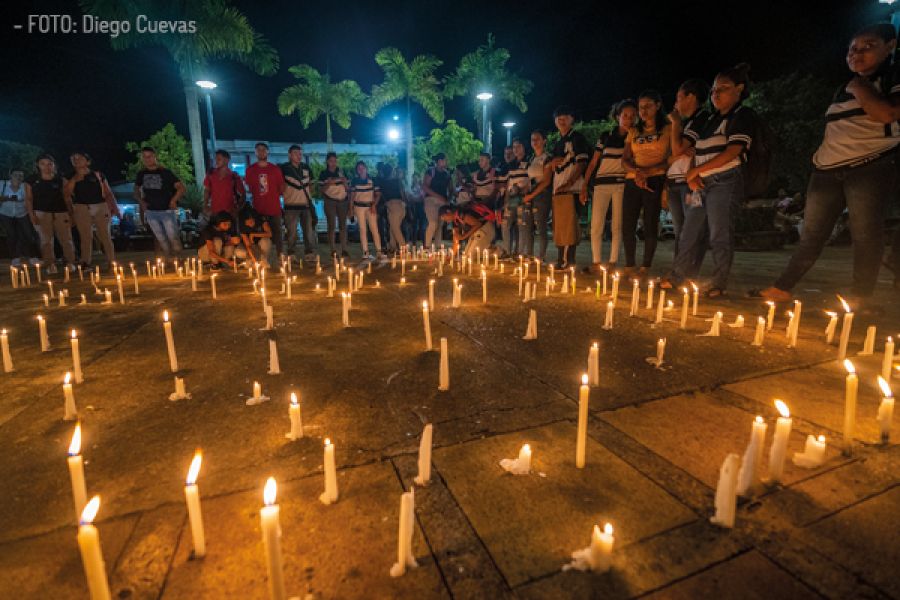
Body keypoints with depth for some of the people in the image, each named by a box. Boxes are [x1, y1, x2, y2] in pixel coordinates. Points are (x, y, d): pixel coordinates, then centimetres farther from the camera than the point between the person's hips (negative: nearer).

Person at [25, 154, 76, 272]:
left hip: (61, 212, 0)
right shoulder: (31, 180, 3)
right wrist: (31, 214, -5)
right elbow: (28, 199, 4)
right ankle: (50, 265, 5)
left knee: (66, 238, -1)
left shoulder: (61, 180, 5)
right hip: (41, 213, 0)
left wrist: (70, 214, 1)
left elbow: (67, 198, 5)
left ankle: (70, 263, 7)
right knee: (46, 240, 2)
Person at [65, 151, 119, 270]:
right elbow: (66, 192, -2)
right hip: (81, 208, 1)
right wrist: (76, 177, -4)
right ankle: (86, 263, 7)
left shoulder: (97, 174, 10)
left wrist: (115, 207, 0)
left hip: (100, 207, -1)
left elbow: (108, 193, 9)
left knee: (105, 235, 0)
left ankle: (111, 262, 4)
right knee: (86, 237, 2)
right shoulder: (71, 177, 11)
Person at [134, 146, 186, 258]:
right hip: (150, 212, 4)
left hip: (167, 211, -4)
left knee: (173, 239, -5)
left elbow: (182, 188, -8)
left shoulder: (165, 172, -5)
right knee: (162, 240, 9)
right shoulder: (141, 174, 8)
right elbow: (136, 190, 22)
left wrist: (173, 200, -17)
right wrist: (141, 202, 6)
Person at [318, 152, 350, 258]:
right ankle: (333, 250, -1)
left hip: (342, 200, 2)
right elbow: (321, 189, 2)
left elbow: (347, 188, 12)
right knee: (331, 226, -3)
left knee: (343, 225, -1)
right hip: (330, 202, -2)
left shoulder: (341, 171, 9)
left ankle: (344, 249, 2)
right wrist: (328, 184, -15)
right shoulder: (323, 174, 4)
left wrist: (345, 182, -9)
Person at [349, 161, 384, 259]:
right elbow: (352, 195, 7)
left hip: (371, 206, 0)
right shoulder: (354, 181, 4)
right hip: (359, 206, 0)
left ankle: (379, 251, -6)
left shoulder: (372, 180, 4)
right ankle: (365, 252, 0)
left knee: (374, 228, -6)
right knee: (363, 229, -1)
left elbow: (378, 194, 5)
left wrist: (374, 205, -7)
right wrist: (351, 208, 2)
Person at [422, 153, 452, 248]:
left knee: (440, 225, 3)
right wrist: (438, 196, -16)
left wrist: (449, 199, 1)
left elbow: (449, 188, 20)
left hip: (443, 201, 6)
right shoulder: (430, 171, -2)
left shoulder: (447, 173, 17)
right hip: (432, 200, -6)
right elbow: (424, 187, -9)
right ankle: (427, 246, -12)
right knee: (433, 223, -17)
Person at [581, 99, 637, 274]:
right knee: (596, 225, -5)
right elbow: (593, 163, 10)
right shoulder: (605, 137, 10)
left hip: (622, 184, 0)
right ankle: (596, 263, 3)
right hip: (602, 183, 1)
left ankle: (612, 264, 2)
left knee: (617, 226, -3)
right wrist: (584, 186, 4)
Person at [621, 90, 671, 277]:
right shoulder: (634, 132, 19)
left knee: (650, 225, -6)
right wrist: (636, 171, -10)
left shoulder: (668, 129, 7)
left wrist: (647, 171, -13)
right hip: (632, 182, 4)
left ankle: (645, 268, 1)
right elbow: (625, 160, 11)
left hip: (655, 181, -4)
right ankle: (629, 266, 8)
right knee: (627, 225, -2)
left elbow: (671, 159, -1)